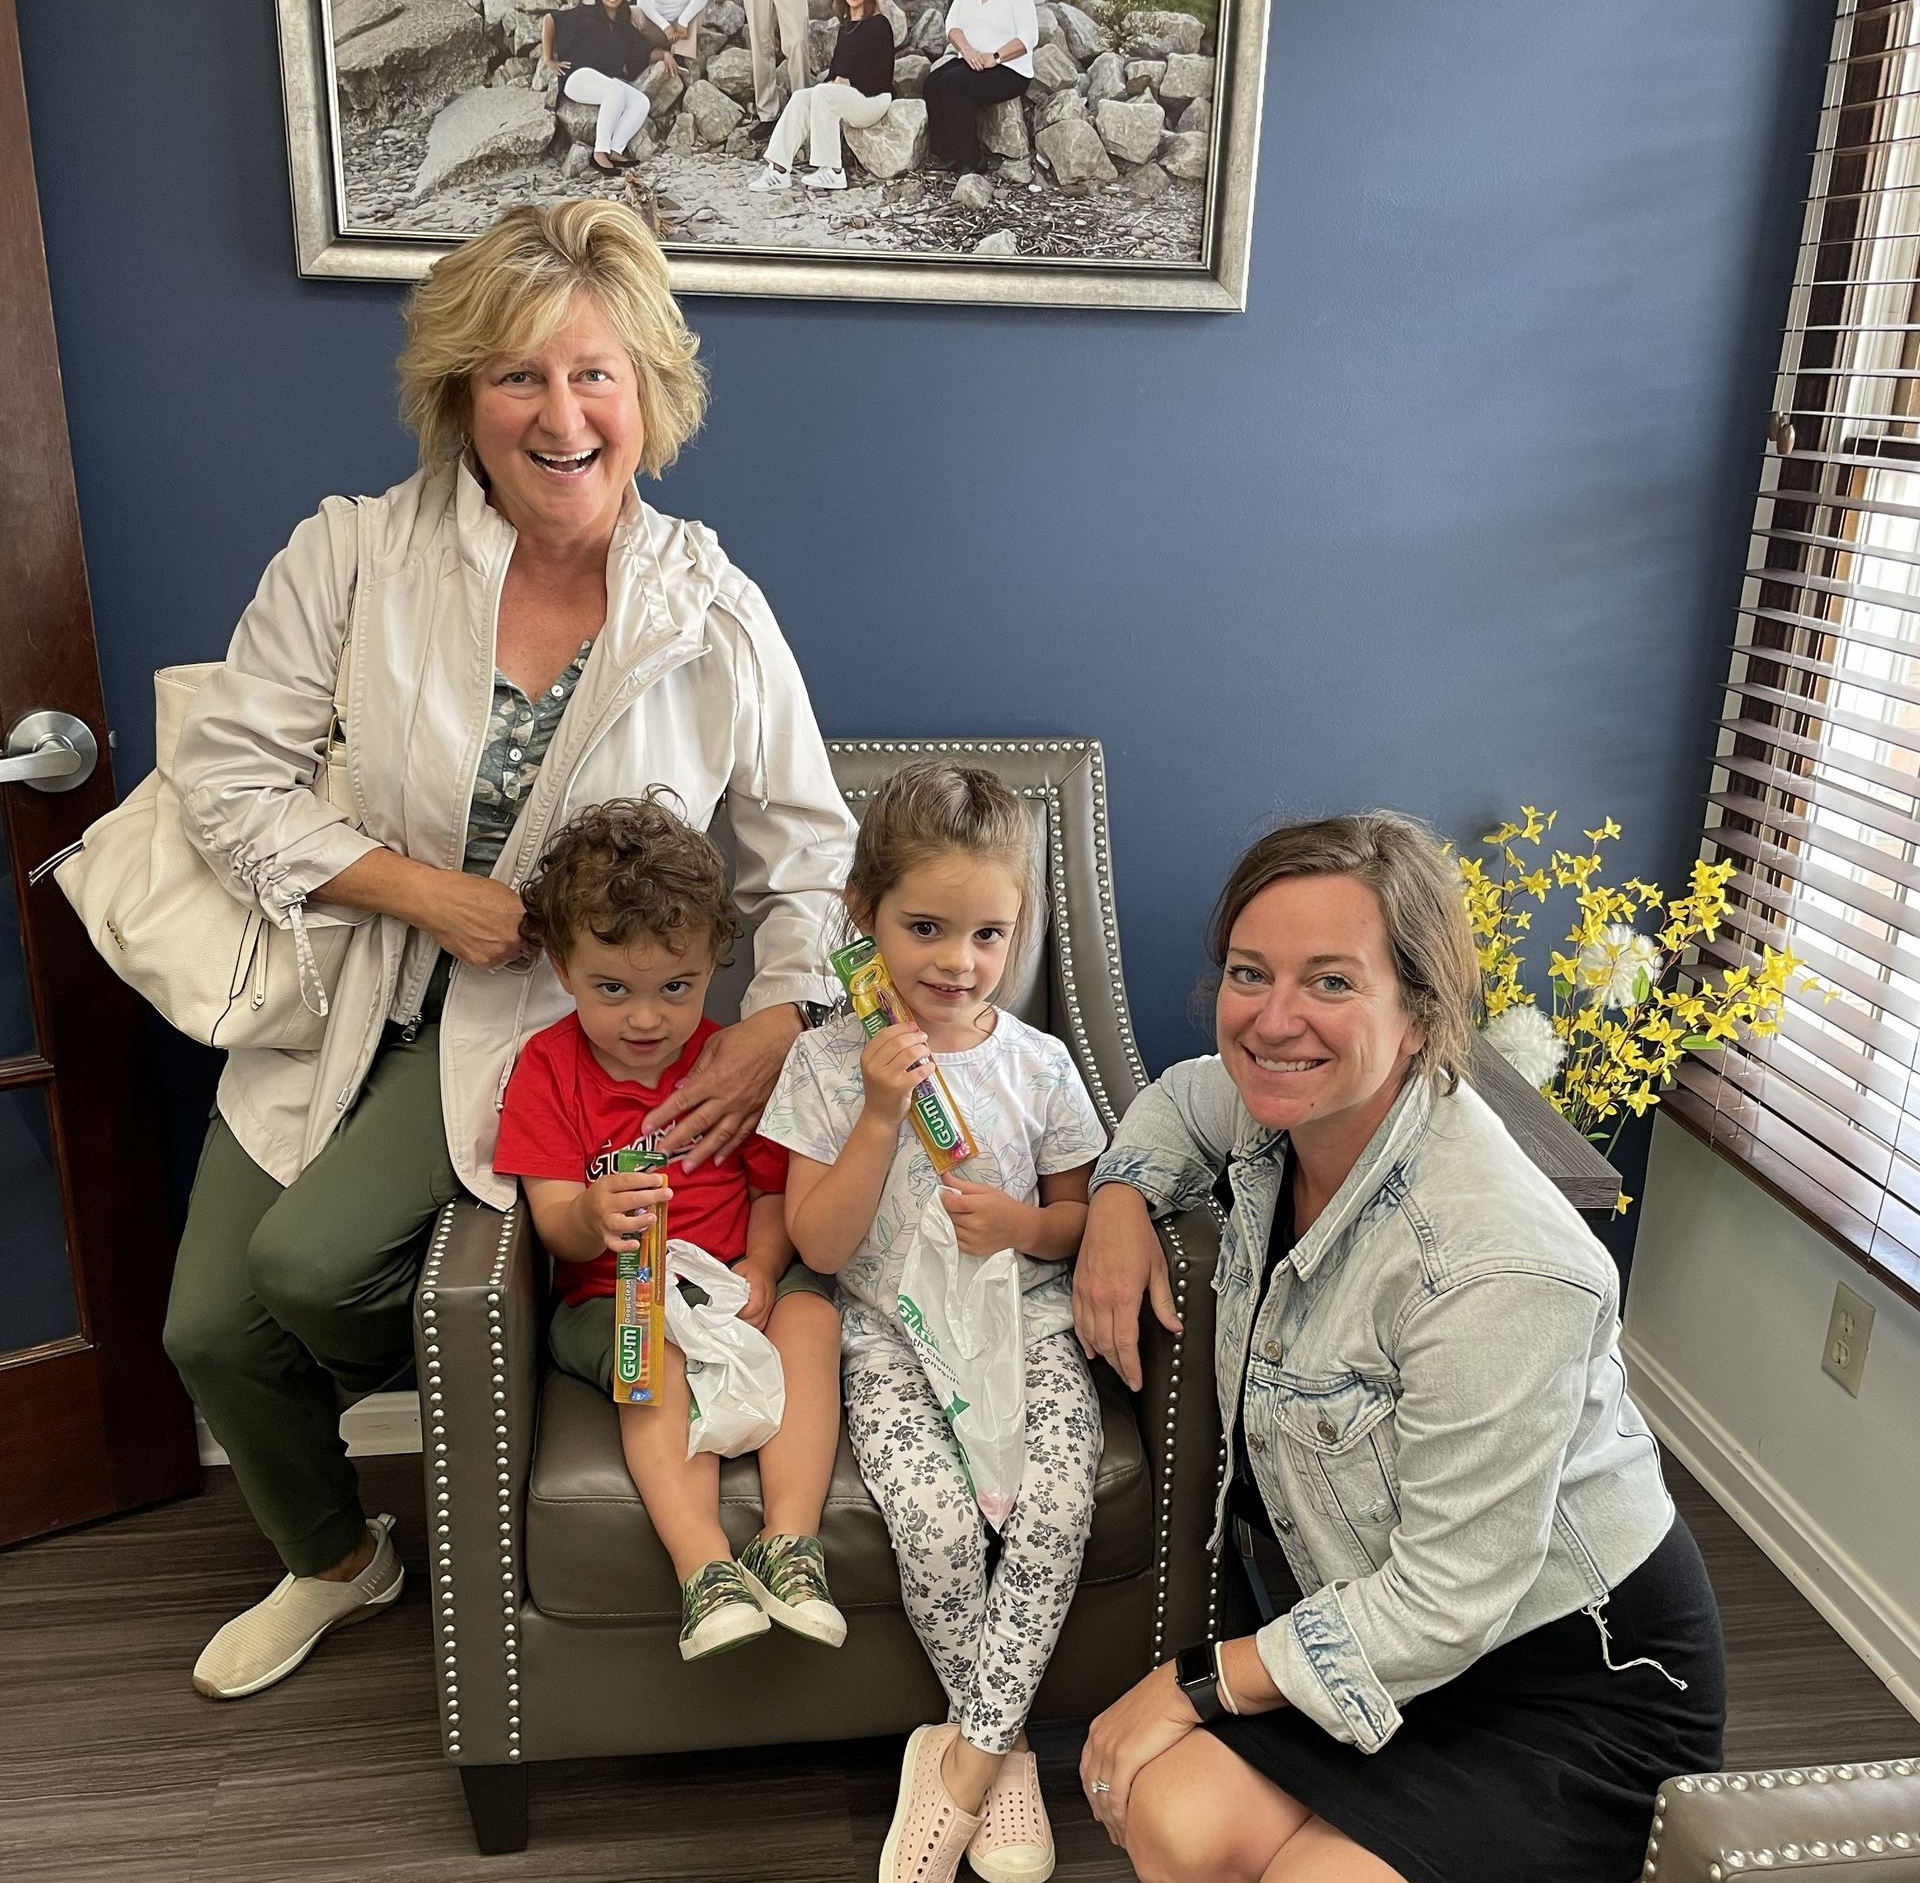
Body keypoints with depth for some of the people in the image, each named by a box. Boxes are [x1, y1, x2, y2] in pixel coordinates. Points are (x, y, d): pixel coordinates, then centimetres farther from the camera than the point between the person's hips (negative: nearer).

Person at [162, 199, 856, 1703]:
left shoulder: (713, 614, -10)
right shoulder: (356, 554, -9)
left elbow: (812, 851, -3)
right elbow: (227, 773, -6)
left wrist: (772, 1030, -17)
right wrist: (425, 888, -17)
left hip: (544, 1018, -2)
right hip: (340, 985, 3)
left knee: (310, 1255, -21)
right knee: (209, 1328, 3)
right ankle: (334, 1560, 35)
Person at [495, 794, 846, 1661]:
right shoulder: (548, 1069, -4)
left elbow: (774, 1191, 5)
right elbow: (555, 1222, -11)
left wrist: (759, 1270, -17)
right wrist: (592, 1216, -37)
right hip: (614, 1297, -2)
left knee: (812, 1315, -27)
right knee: (660, 1359, -33)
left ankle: (789, 1539, -29)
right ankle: (705, 1568, -37)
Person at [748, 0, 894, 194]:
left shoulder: (878, 24, -6)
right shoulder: (846, 24, 17)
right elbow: (837, 65, 17)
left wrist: (844, 81, -12)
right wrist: (834, 83, -4)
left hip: (873, 97, -7)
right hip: (846, 94, 7)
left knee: (822, 93, -31)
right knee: (800, 98, -16)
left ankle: (832, 172, -30)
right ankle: (779, 169, -26)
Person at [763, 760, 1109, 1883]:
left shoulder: (1038, 1065, 0)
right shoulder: (834, 1065, -5)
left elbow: (1082, 1219, 11)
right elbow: (821, 1246, -8)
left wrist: (1023, 1224, -13)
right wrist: (882, 1113, -19)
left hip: (1025, 1320, 2)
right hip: (892, 1332, -1)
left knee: (1059, 1506, -22)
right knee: (939, 1526, -23)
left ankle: (962, 1761, -2)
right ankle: (1006, 1751, 5)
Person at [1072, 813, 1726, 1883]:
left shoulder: (1496, 1268, -32)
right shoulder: (1282, 1112, -10)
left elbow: (1448, 1601, -25)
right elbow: (1186, 1095, 16)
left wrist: (1196, 1681, -15)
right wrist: (1121, 1198, -4)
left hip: (1580, 1682, -5)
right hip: (1372, 1617, 5)